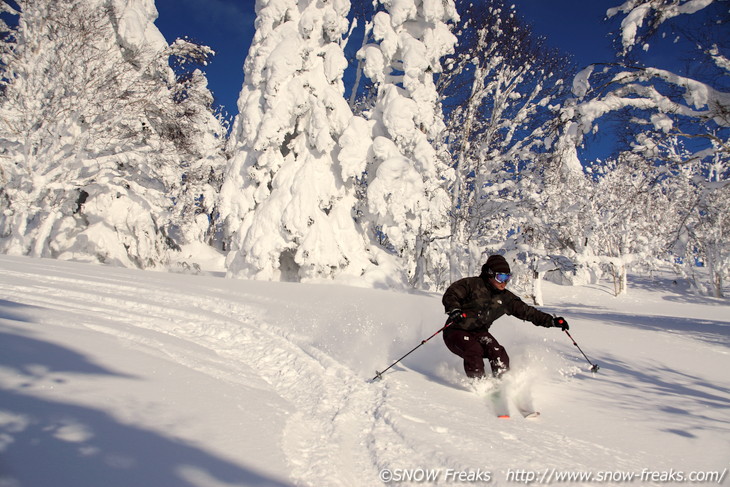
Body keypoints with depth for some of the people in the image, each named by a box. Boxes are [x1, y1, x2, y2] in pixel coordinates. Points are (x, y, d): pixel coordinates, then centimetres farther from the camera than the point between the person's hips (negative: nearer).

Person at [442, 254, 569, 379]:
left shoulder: (506, 298, 5)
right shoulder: (472, 284, -11)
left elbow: (527, 311, 6)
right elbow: (450, 295, -14)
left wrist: (552, 321, -2)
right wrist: (454, 310, -35)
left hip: (479, 332, 5)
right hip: (456, 331, -5)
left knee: (498, 352, -19)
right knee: (474, 350, -30)